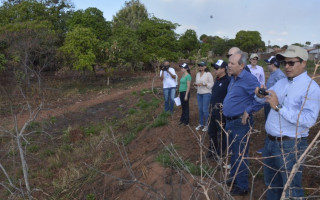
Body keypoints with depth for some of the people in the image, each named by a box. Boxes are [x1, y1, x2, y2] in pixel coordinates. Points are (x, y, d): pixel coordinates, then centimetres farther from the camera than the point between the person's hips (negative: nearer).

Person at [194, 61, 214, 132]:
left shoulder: (208, 74, -7)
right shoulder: (198, 74, 12)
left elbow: (211, 84, -9)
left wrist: (204, 84, -21)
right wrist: (195, 84, -3)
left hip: (206, 93, -6)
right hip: (199, 93, 6)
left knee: (205, 109, -6)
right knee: (200, 109, 10)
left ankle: (206, 125, 6)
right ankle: (201, 124, 21)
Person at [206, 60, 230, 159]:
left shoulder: (228, 80, -16)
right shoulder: (217, 80, 13)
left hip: (221, 111, -9)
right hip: (213, 110, 9)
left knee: (221, 133, 4)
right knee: (211, 131, 19)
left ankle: (220, 153, 19)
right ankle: (212, 149, 35)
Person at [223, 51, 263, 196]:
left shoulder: (249, 79, -20)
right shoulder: (233, 78, 9)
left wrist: (248, 111, -20)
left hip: (240, 123, -9)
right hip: (230, 121, 9)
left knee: (240, 155, 3)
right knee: (233, 152, 22)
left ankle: (242, 186, 19)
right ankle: (233, 178, 40)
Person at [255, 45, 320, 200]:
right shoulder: (281, 83, 10)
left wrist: (279, 107, -28)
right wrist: (260, 95, -13)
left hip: (290, 145, -7)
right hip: (270, 141, 7)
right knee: (271, 182, 23)